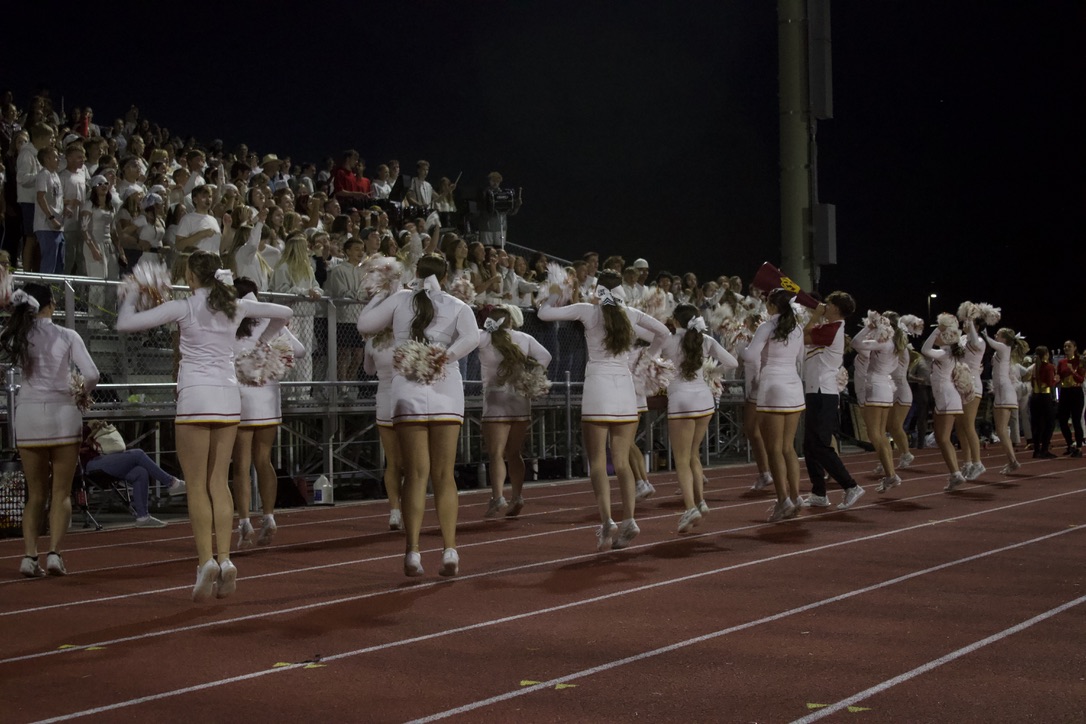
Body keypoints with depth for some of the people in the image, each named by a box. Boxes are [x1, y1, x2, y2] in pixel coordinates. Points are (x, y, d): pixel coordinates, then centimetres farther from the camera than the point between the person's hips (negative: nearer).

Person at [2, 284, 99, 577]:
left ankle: (29, 556, 1)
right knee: (61, 492, 5)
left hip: (27, 413, 3)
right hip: (61, 413, -2)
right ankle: (54, 553, -8)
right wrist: (81, 392, 13)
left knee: (36, 493, 12)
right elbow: (92, 374, -9)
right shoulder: (66, 336, -3)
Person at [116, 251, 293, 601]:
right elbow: (284, 313, 20)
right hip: (229, 398, 4)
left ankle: (206, 561, -10)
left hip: (196, 398, -4)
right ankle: (224, 559, 1)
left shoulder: (183, 308, -4)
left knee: (197, 485, 0)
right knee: (219, 483, 8)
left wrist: (130, 296, 12)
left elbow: (125, 323, -5)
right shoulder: (235, 306, 8)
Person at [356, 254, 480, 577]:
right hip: (446, 393, 0)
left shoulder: (400, 299, 6)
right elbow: (471, 337, -12)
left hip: (409, 393, 0)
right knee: (444, 475, 6)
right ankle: (449, 552, 2)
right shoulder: (457, 306, 6)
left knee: (416, 474, 3)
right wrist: (445, 357, -11)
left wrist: (380, 294, 21)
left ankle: (413, 553, -2)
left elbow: (364, 324, 11)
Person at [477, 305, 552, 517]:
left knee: (496, 454, -8)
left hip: (496, 402, -4)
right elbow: (545, 356, -1)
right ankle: (517, 496, 9)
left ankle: (497, 496, -24)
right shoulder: (525, 339, 3)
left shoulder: (484, 338, -7)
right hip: (521, 403, 4)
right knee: (513, 453, 15)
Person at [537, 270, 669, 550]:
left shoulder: (587, 311, -1)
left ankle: (606, 521, -18)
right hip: (625, 388, 3)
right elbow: (663, 333, 15)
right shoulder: (631, 314, 8)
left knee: (598, 461, -2)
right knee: (621, 462, 7)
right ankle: (629, 518, -9)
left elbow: (544, 313, -1)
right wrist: (647, 356, 25)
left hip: (598, 386, -3)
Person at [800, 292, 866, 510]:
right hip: (817, 393, 10)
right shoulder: (829, 328, 14)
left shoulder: (832, 329, -15)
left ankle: (851, 486, -6)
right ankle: (819, 494, 14)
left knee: (820, 446, -9)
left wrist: (815, 316, 0)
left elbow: (803, 337, -9)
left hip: (823, 394, -10)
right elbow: (807, 336, 12)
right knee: (810, 446, 11)